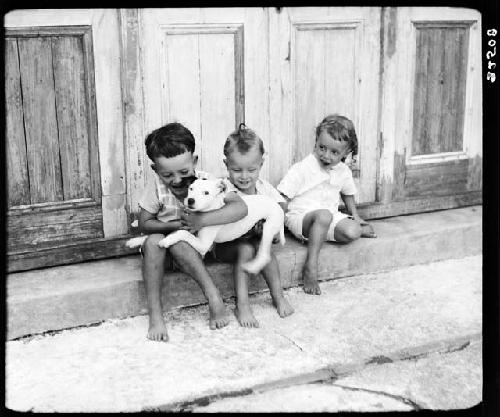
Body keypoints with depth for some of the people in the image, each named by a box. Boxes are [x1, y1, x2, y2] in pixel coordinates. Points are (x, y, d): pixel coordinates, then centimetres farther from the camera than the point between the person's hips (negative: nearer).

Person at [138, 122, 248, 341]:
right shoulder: (157, 186, -13)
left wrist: (201, 220, -36)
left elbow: (241, 208, -28)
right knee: (153, 241, -32)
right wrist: (174, 225, -24)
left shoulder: (206, 181, -17)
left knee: (177, 244, -34)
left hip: (197, 245, -2)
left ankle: (213, 296, -26)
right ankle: (155, 314, -27)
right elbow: (144, 224, -7)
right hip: (163, 244, 2)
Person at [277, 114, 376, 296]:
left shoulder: (344, 172, 5)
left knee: (350, 232, -26)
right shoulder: (302, 169, -13)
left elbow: (347, 193, 27)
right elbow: (283, 199, -13)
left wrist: (355, 216, 20)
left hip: (329, 217, 5)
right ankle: (311, 266, -34)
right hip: (300, 217, -5)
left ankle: (362, 230, 12)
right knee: (324, 215, -38)